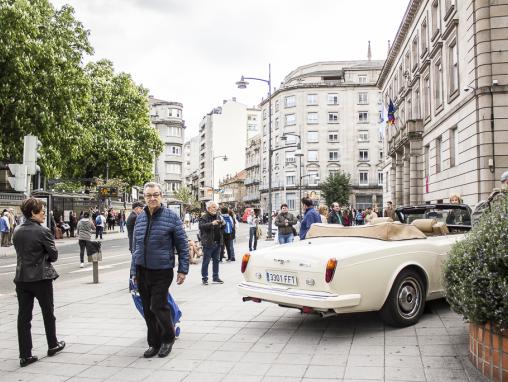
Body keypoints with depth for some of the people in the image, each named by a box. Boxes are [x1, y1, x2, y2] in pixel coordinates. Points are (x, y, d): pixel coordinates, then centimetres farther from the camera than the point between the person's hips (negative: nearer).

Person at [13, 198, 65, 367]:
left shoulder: (17, 232, 5)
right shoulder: (43, 231, -15)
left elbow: (21, 253, 13)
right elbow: (54, 255, -10)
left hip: (21, 278, 5)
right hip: (41, 277, -5)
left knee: (24, 316, 6)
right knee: (48, 312, 14)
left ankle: (25, 355, 7)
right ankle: (52, 345, 29)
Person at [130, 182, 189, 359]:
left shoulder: (171, 217, -5)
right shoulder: (140, 218, 9)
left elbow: (182, 245, -4)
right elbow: (135, 246, 16)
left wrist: (183, 269, -8)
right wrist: (134, 271, 14)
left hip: (162, 271, -5)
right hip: (142, 271, 5)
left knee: (158, 306, -6)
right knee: (147, 309, 10)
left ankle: (168, 339, 18)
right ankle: (154, 344, 24)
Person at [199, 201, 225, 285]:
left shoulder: (218, 216, 13)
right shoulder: (204, 217, -8)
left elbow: (221, 228, 22)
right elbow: (201, 226, -25)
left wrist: (223, 224, -2)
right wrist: (211, 223, -36)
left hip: (217, 243, 6)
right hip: (208, 243, -6)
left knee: (216, 261, 13)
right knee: (206, 261, 0)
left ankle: (215, 277, 21)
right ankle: (204, 278, 9)